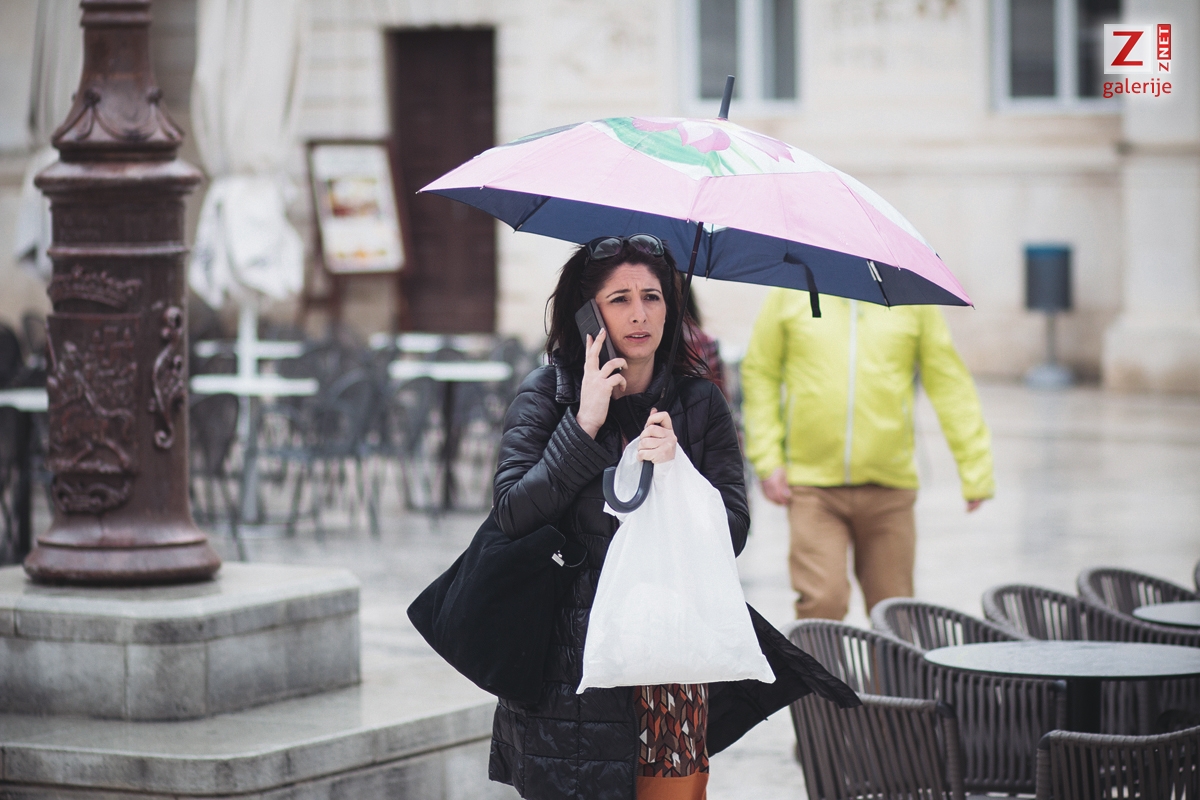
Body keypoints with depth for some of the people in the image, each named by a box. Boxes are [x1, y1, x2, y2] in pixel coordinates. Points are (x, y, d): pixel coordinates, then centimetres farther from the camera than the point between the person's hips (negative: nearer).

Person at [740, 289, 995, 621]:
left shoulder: (912, 298, 2)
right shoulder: (790, 293, 1)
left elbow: (949, 383, 4)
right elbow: (760, 374, 5)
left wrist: (976, 470, 0)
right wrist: (768, 462, -3)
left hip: (888, 485, 1)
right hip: (813, 483, -1)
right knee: (821, 603, -12)